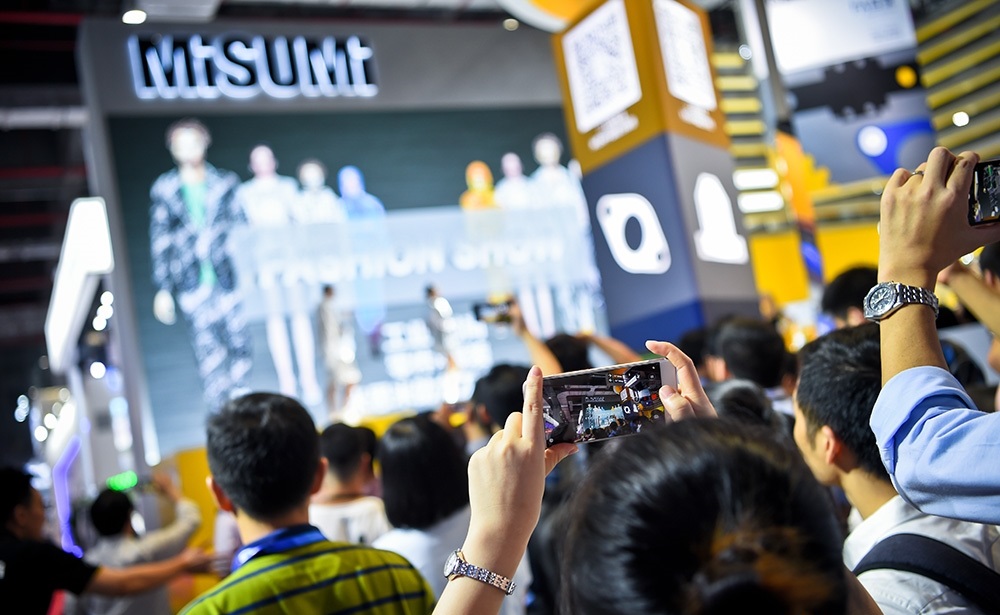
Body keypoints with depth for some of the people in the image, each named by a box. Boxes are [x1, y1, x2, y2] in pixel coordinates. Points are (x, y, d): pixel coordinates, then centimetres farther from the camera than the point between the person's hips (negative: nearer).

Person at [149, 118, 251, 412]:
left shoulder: (226, 182, 10)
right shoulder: (164, 188, 8)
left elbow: (241, 227, 12)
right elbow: (159, 240, 8)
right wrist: (163, 288, 4)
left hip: (227, 275, 1)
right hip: (191, 281, -1)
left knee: (239, 343, -2)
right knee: (207, 349, -3)